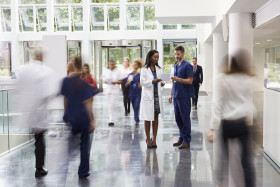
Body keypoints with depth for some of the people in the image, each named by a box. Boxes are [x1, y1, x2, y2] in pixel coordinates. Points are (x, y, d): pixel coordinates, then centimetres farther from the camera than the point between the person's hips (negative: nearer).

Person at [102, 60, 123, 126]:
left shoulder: (117, 72, 1)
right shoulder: (106, 71, 9)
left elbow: (120, 81, 3)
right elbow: (103, 79, 13)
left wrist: (116, 82, -16)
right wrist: (105, 81, -9)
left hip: (115, 89, -3)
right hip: (107, 89, 3)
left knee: (112, 104, -11)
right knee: (108, 104, 6)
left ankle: (111, 120, -11)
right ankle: (111, 118, 22)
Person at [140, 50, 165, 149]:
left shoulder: (158, 69, 12)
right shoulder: (144, 69, -4)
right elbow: (142, 82, -8)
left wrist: (161, 83, -4)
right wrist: (152, 81, -21)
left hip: (157, 95, 5)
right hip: (148, 95, -5)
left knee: (156, 117, 6)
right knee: (148, 118, 1)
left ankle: (154, 139, 12)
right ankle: (148, 139, 9)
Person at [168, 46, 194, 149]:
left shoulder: (187, 66, -7)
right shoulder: (176, 66, 17)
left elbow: (190, 81, -13)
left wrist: (179, 79, -26)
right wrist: (171, 94, 18)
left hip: (184, 96, -8)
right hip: (176, 96, 8)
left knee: (185, 118, -4)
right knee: (178, 118, 11)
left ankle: (186, 141, 2)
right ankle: (182, 138, 22)